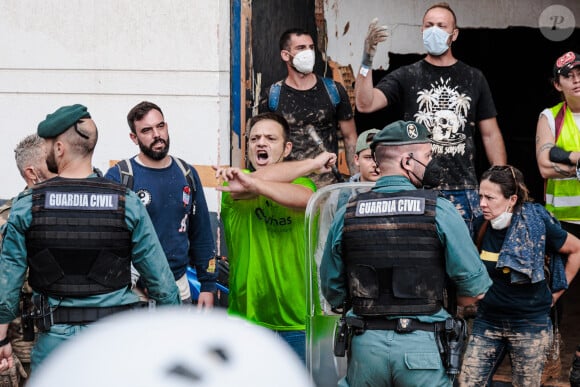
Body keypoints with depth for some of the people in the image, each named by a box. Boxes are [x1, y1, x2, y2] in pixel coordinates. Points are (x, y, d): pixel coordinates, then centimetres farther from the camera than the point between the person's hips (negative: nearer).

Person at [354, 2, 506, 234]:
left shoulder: (473, 79, 11)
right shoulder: (406, 76, 5)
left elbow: (490, 134, 11)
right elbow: (365, 104, -8)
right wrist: (367, 58, -20)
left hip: (463, 191, 1)